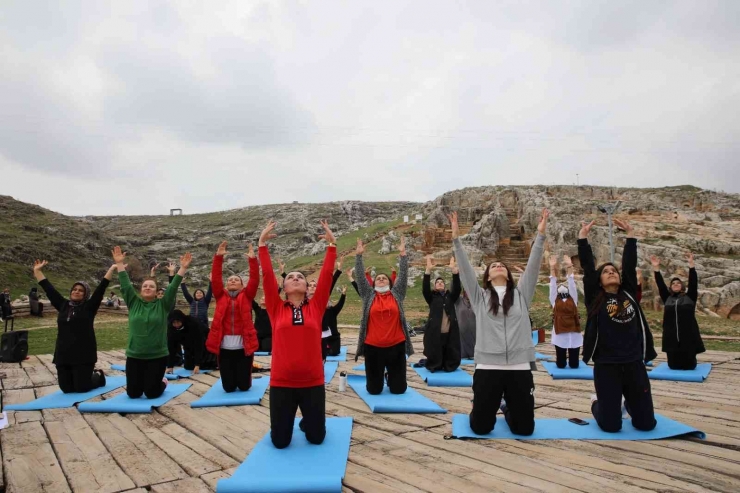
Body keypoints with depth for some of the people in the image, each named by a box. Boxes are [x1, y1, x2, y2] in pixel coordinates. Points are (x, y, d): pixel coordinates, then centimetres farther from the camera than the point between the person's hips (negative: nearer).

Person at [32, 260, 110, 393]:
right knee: (66, 389, 7)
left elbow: (101, 288, -8)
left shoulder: (89, 307, -2)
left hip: (83, 355, -5)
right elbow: (48, 289, 16)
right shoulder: (63, 305, 10)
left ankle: (98, 376, 28)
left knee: (82, 388, -3)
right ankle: (92, 375, 33)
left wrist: (112, 269, -13)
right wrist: (37, 271, 19)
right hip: (63, 355, 5)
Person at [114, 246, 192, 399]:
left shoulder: (163, 305, -1)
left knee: (151, 393, -2)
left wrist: (183, 268, -17)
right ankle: (148, 382, 39)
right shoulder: (134, 303, 4)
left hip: (157, 356, -2)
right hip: (134, 356, 2)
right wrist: (120, 264, -6)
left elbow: (173, 287, -9)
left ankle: (163, 383, 32)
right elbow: (125, 285, 0)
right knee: (133, 393, 6)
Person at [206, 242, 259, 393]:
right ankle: (232, 383, 41)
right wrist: (218, 257, -8)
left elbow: (254, 280, -5)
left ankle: (241, 382, 41)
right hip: (224, 346, 1)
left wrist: (253, 259, -11)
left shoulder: (246, 296, 6)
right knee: (228, 387, 7)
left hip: (243, 345, -1)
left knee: (244, 385, 6)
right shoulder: (221, 296, 9)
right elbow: (216, 278, 0)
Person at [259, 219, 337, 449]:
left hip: (313, 383, 1)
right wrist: (262, 243, -2)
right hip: (281, 383, 0)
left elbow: (326, 275, -1)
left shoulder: (315, 307, 3)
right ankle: (288, 422, 41)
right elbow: (267, 275, -2)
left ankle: (307, 421, 45)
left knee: (316, 437, 12)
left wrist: (332, 244, -2)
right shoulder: (277, 309, 2)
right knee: (280, 441, 8)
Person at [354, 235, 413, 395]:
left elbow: (403, 275, 1)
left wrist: (403, 254, -5)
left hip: (396, 345, 0)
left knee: (399, 388, 7)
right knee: (374, 389, 7)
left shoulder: (397, 294, 8)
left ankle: (390, 377, 40)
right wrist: (359, 255, -6)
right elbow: (360, 276, 1)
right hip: (373, 346, 0)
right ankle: (381, 377, 40)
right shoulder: (368, 295, 6)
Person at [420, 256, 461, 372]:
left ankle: (448, 368, 21)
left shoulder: (450, 296, 14)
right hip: (435, 333, -2)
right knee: (434, 355, -1)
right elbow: (425, 289, -9)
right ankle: (434, 368, 17)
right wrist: (428, 270, -22)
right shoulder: (432, 297, 8)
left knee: (450, 355, 4)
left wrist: (454, 270, -15)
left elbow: (457, 288, -3)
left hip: (450, 332, 2)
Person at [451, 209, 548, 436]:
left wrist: (540, 235, 0)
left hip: (519, 367, 1)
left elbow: (533, 265, 6)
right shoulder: (480, 297, 8)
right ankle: (493, 409, 38)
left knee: (524, 427, 8)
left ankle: (507, 408, 42)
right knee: (480, 426, 3)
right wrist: (456, 239, -5)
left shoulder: (521, 295, 12)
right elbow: (465, 268, 2)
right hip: (487, 367, -1)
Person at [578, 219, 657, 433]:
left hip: (634, 365, 3)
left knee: (646, 423, 8)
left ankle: (627, 404, 42)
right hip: (606, 367, -3)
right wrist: (583, 237, -8)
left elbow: (629, 264, 5)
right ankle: (596, 403, 33)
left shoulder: (629, 294, 8)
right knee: (611, 426, -1)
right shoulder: (595, 298, 0)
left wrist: (630, 235, 9)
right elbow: (587, 267, -5)